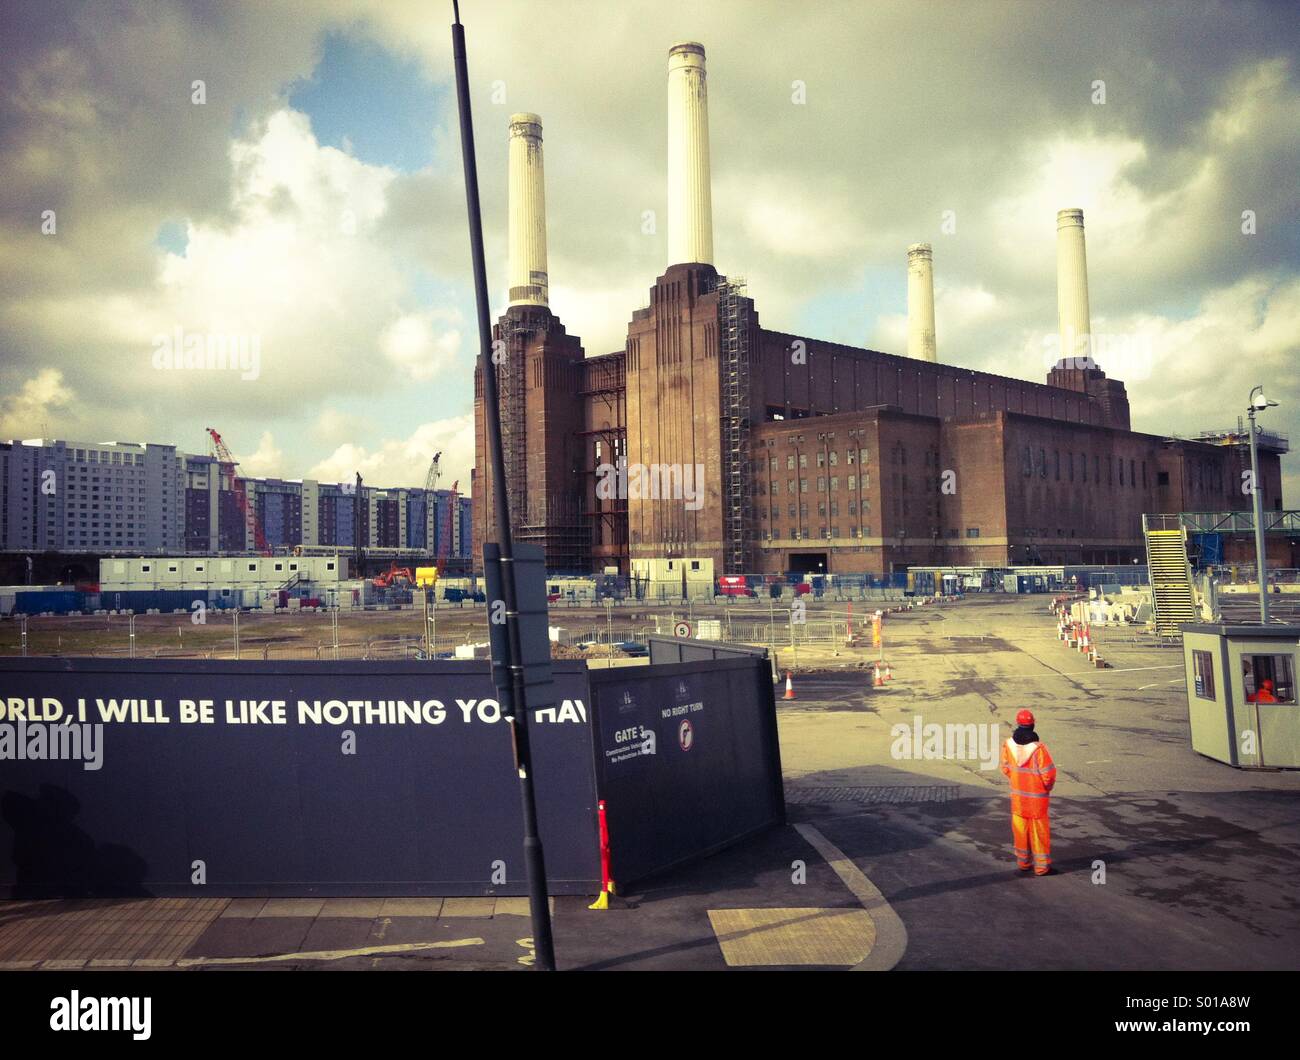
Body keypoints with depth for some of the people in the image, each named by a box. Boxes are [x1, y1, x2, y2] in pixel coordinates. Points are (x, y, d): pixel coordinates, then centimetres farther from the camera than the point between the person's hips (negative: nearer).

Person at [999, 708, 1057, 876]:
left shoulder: (1008, 744, -11)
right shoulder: (1038, 748, -25)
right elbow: (1048, 774, -19)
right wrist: (1047, 787, 2)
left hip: (1017, 794, 4)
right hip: (1037, 796, -4)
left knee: (1020, 828, 16)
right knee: (1039, 830, 9)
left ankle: (1023, 862, 27)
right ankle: (1041, 865, 19)